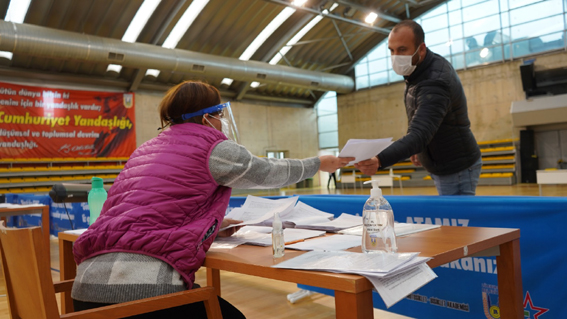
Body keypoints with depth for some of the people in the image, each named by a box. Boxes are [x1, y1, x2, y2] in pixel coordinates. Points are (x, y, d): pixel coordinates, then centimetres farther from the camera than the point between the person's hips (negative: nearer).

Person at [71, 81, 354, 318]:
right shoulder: (210, 146, -1)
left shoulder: (145, 150, 20)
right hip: (143, 284, -8)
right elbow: (268, 172, 12)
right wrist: (319, 164, 28)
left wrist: (213, 227, 27)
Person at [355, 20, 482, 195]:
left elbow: (419, 135, -44)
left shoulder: (435, 84, -31)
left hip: (457, 172, -10)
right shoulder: (432, 63, 0)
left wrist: (379, 160, -58)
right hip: (441, 168, 10)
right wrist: (418, 148, 9)